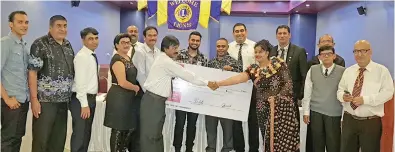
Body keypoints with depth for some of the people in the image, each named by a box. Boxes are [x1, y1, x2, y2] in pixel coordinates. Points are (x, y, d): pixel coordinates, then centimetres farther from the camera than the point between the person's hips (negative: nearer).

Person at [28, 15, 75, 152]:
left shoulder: (68, 46, 11)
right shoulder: (40, 44, -8)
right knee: (41, 139, 3)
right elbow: (32, 72, -12)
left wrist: (71, 95, 11)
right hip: (45, 100, -6)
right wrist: (34, 99, -16)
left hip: (64, 100, 6)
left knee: (59, 139, 13)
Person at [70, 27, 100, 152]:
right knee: (80, 134, -2)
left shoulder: (93, 56, 12)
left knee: (87, 133, 17)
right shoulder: (82, 56, -15)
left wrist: (90, 101, 13)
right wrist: (84, 104, -22)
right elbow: (80, 82, -20)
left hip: (91, 98, 9)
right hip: (82, 99, -9)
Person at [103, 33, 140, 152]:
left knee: (130, 128, 16)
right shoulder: (117, 60, -15)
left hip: (129, 97, 9)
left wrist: (136, 88, 9)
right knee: (118, 129, 2)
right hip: (119, 97, -9)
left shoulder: (129, 58, 14)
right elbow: (122, 82, -22)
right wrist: (136, 88, -9)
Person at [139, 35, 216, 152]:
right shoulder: (167, 62, -16)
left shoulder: (163, 59, 16)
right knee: (151, 134, -3)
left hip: (156, 100, 10)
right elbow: (188, 76, -15)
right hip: (153, 101, -10)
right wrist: (208, 83, -8)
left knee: (156, 133, 12)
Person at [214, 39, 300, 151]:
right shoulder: (253, 69, 5)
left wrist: (277, 98, -15)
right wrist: (218, 83, -19)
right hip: (264, 109, 3)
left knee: (285, 139, -4)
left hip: (282, 107, -2)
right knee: (268, 140, 6)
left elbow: (288, 82, -3)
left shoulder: (278, 63, -1)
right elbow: (238, 78, -8)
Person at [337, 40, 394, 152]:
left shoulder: (382, 70, -4)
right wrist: (342, 96, -12)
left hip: (371, 122, -3)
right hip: (349, 120, 4)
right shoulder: (348, 71, 9)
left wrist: (365, 99, -23)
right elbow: (340, 90, 12)